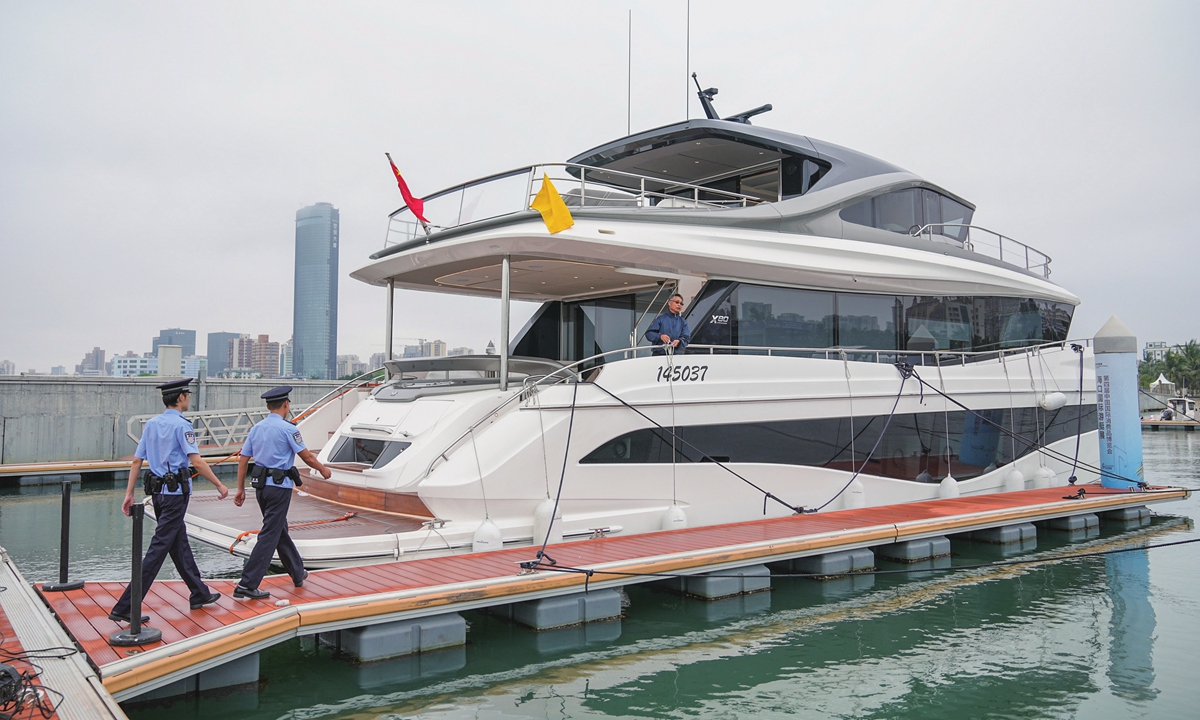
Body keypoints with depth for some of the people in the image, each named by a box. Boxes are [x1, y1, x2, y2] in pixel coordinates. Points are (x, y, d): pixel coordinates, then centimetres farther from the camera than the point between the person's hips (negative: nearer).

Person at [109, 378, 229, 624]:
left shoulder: (152, 423, 10)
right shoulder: (181, 425, -13)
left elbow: (137, 461, 10)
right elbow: (197, 461, -19)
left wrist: (129, 493, 13)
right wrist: (219, 485, -11)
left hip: (157, 491, 9)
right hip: (176, 493, -9)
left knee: (179, 544, 16)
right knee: (158, 548, -5)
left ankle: (200, 594, 28)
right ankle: (125, 608, -6)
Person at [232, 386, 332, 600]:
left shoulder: (256, 428, 8)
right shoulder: (287, 429, -12)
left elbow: (243, 460, 8)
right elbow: (307, 456, -8)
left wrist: (240, 489, 13)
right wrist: (323, 470, 9)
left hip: (261, 486, 8)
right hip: (279, 487, -8)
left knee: (280, 530, 19)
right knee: (269, 536, -4)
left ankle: (298, 573, 34)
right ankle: (247, 585, -7)